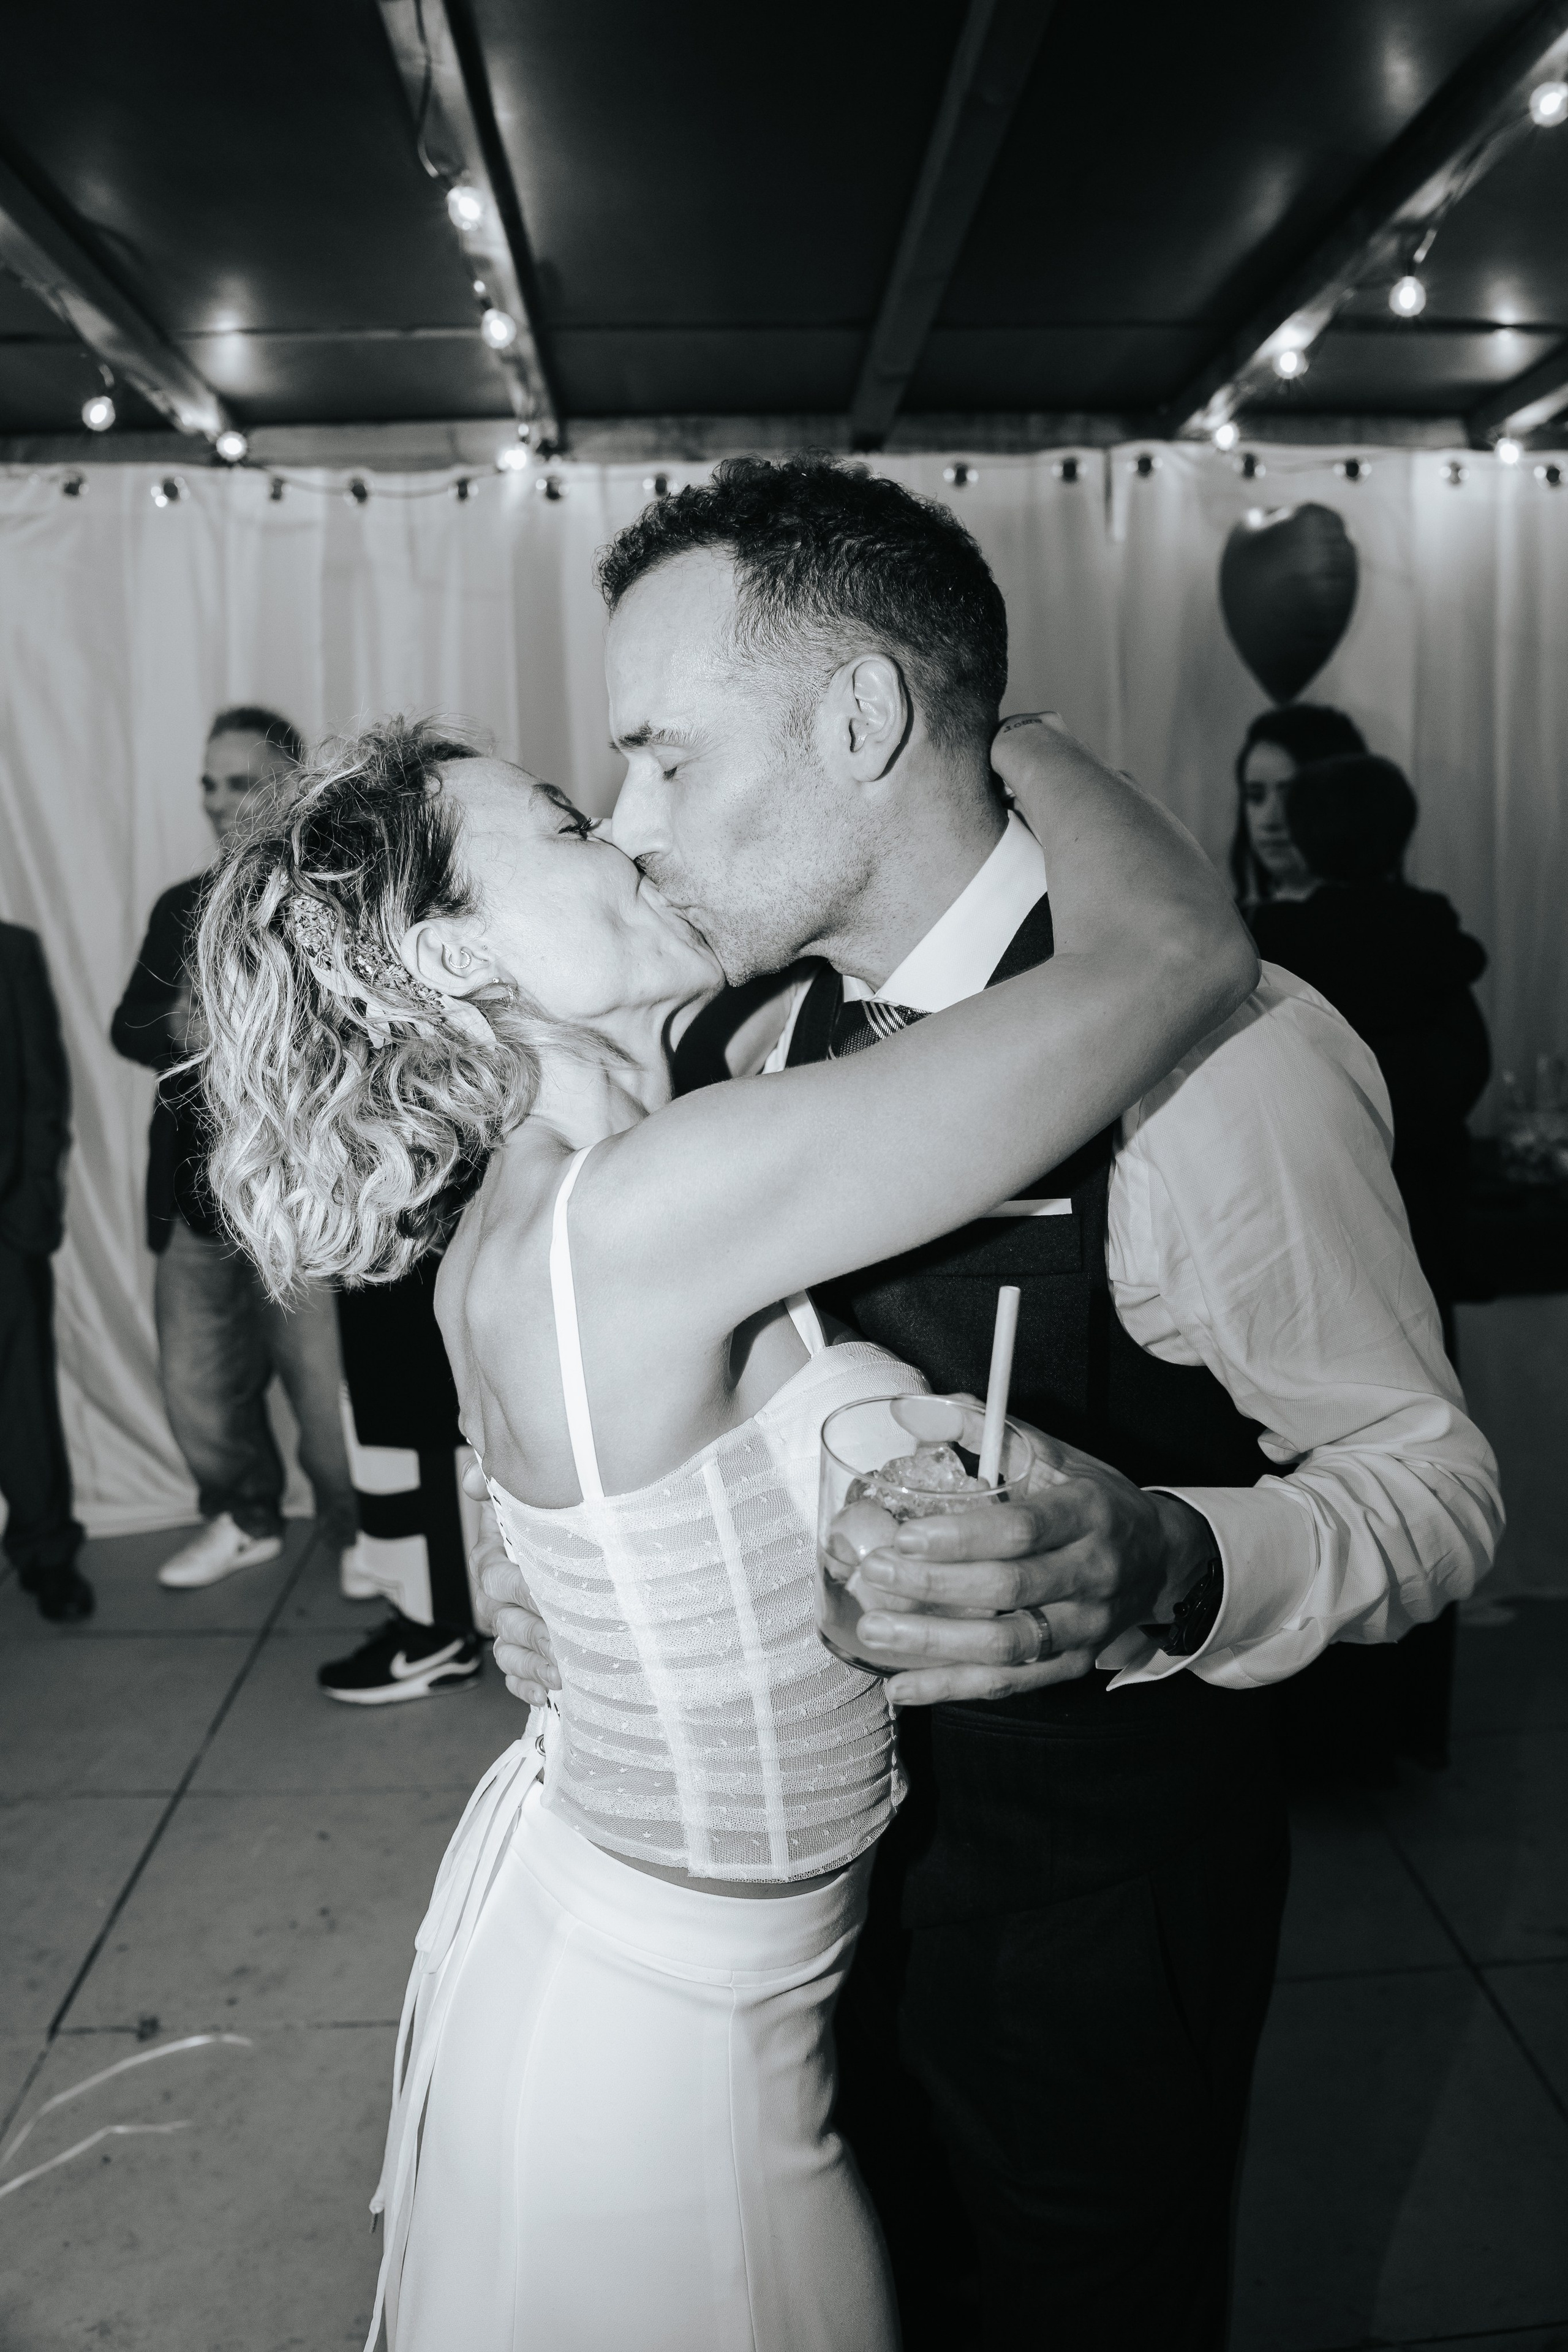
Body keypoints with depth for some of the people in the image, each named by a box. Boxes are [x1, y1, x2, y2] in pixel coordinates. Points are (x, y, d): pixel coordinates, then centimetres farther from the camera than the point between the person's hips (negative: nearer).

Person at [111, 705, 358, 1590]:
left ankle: (363, 1542, 24)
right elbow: (129, 1025, 12)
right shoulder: (182, 908, 15)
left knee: (331, 1388, 0)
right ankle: (247, 1520, 41)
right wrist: (177, 1029, -9)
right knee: (198, 1388, 17)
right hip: (197, 1194, 7)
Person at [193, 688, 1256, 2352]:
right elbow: (1184, 948, -32)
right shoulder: (646, 1212, -34)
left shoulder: (511, 1220, -6)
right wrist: (978, 717, -16)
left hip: (559, 1895, 8)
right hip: (665, 2040, -7)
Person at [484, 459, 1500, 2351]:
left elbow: (1431, 1480, -19)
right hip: (840, 1830, 6)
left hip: (1101, 1892, -6)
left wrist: (1173, 1570, -38)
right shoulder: (786, 1045, -3)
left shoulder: (1222, 1059, -28)